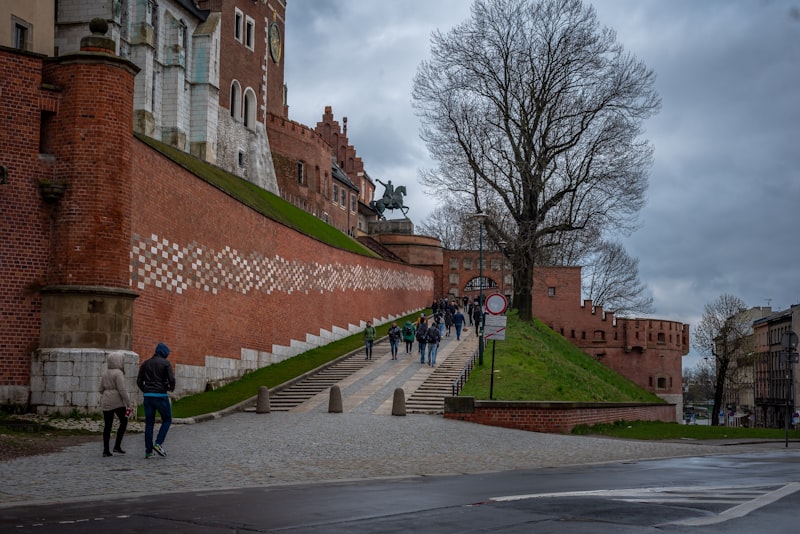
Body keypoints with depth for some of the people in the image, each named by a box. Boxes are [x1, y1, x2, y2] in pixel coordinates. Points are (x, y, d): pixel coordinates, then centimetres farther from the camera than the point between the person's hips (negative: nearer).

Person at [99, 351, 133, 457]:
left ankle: (106, 450, 8)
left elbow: (101, 389, 17)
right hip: (117, 402, -7)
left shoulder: (105, 373, 11)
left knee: (107, 425, 8)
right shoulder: (118, 373, -12)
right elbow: (122, 390, -17)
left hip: (106, 402, 7)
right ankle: (117, 446, 2)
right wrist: (128, 403, -14)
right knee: (123, 422, 8)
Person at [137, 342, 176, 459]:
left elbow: (139, 381, 8)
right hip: (161, 396, -5)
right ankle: (158, 443, -4)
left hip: (147, 396, 5)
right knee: (167, 420, 12)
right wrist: (171, 388, 7)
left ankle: (148, 451, 5)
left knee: (149, 423, 8)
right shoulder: (166, 363, -4)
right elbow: (171, 379, -14)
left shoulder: (145, 363, 11)